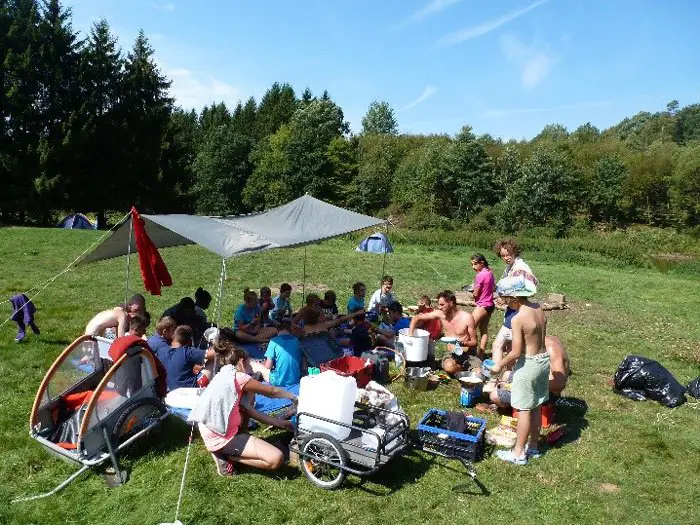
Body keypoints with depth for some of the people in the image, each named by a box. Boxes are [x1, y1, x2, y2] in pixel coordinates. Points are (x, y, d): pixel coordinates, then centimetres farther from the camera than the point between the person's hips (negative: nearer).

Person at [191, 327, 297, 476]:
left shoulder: (225, 377, 14)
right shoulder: (237, 377, -14)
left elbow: (249, 411, 14)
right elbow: (271, 391, 0)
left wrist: (278, 423, 15)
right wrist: (292, 396, 18)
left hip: (214, 432, 10)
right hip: (221, 438, -10)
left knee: (249, 395, 21)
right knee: (276, 459, -17)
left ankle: (242, 442, 18)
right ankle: (225, 455, -4)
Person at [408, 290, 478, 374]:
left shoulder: (467, 318, -14)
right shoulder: (440, 314, -4)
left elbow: (474, 342, -6)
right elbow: (416, 318, 5)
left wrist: (463, 343, -27)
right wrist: (410, 334, -8)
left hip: (469, 354, -3)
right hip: (452, 354, 3)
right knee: (448, 367, -34)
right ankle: (465, 368, -3)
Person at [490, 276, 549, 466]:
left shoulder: (518, 318, -23)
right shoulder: (538, 308, 1)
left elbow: (516, 353, -22)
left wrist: (499, 365, -5)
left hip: (528, 364, -8)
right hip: (544, 359, 8)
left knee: (524, 409, 3)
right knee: (535, 407, 19)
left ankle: (518, 453, 15)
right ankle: (533, 447, 32)